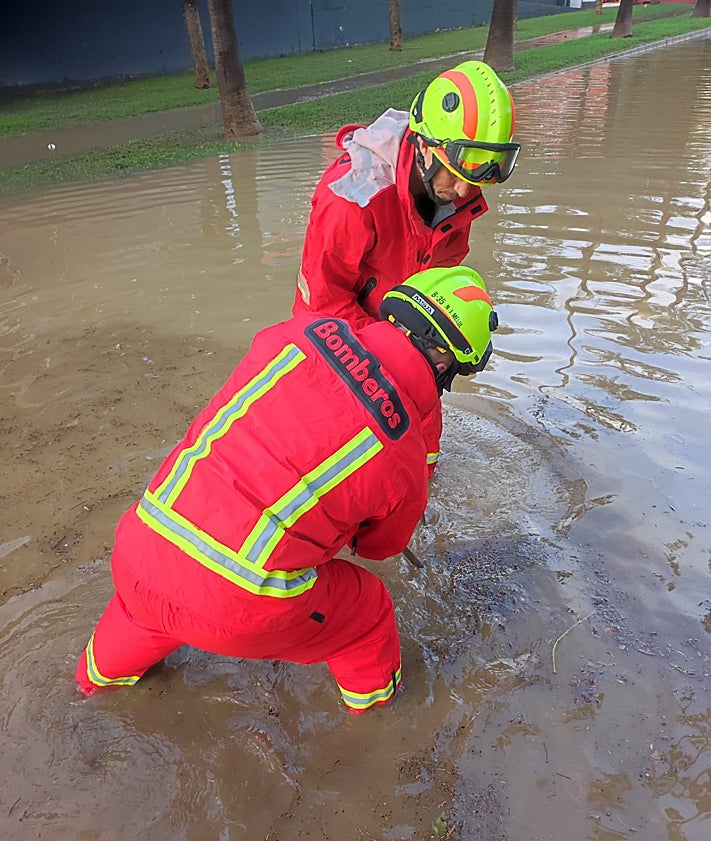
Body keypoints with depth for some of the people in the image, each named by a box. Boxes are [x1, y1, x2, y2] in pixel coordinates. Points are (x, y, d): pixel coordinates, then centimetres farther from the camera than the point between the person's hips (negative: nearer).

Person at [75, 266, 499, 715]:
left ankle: (103, 673, 70)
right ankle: (372, 692, 53)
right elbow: (380, 545, 16)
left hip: (135, 563, 4)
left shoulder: (301, 333, -2)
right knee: (366, 606, 23)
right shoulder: (405, 459, -5)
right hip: (237, 611, -3)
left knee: (151, 602, 40)